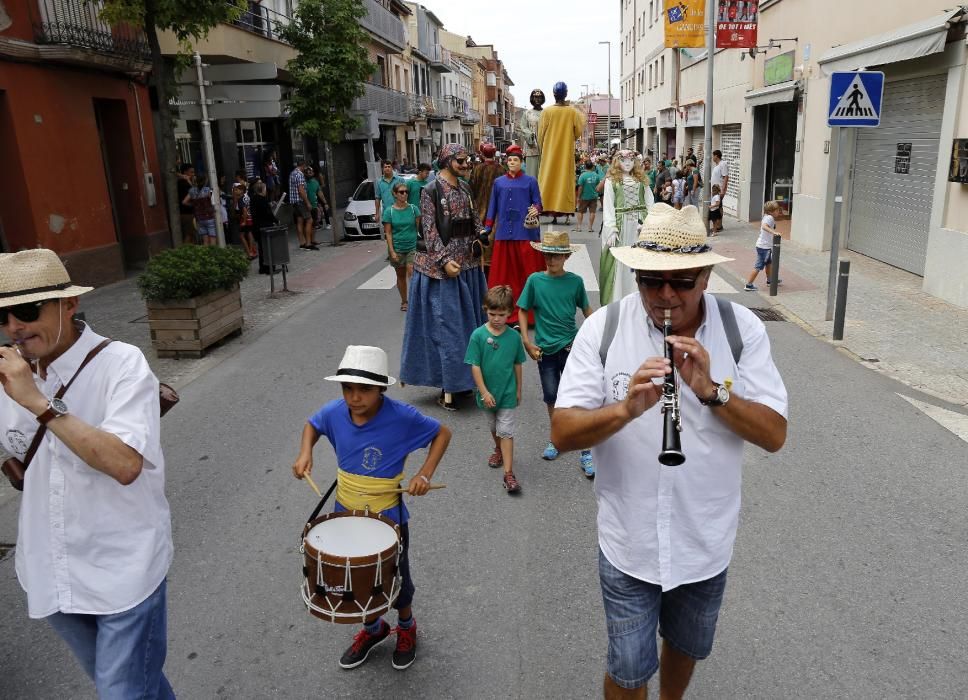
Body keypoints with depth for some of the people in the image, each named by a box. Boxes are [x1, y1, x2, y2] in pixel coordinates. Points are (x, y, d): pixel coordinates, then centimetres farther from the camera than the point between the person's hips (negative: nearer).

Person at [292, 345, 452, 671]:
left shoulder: (401, 416, -26)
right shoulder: (334, 412, -15)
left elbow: (442, 433, -12)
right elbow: (312, 424, 8)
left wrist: (425, 474, -23)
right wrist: (305, 452, -11)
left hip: (387, 516, -3)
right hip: (346, 513, 4)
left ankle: (406, 628, 50)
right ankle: (373, 628, 51)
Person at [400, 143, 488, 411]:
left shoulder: (465, 188, 11)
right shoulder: (430, 191, -9)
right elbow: (429, 230, -13)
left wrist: (481, 233, -1)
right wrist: (444, 260, -21)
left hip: (469, 263, 7)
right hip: (442, 266, -7)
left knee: (467, 319, 12)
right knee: (445, 323, -3)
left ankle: (462, 378, 25)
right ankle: (447, 389, 4)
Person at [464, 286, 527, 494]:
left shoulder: (514, 336, -9)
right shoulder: (478, 335, -14)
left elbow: (518, 364, 1)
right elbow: (475, 366, -12)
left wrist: (518, 390, 7)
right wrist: (484, 392, -15)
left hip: (507, 392, -1)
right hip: (487, 393, 1)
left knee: (506, 431, -1)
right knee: (493, 427, 23)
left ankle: (508, 473, -1)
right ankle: (498, 450, 50)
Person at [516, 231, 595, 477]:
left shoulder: (575, 281, -4)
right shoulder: (535, 280, -5)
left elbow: (587, 309, 9)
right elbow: (523, 311, 2)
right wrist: (527, 342, -5)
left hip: (571, 346, -1)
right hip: (545, 349, 1)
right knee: (551, 397, 15)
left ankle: (586, 452, 2)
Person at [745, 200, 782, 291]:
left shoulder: (766, 217, 10)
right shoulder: (769, 218, -19)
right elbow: (764, 226, -39)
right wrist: (774, 232, -50)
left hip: (767, 246, 11)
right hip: (764, 246, -11)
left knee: (769, 263, 27)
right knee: (758, 266, -5)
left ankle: (769, 280, 44)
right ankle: (748, 285, -1)